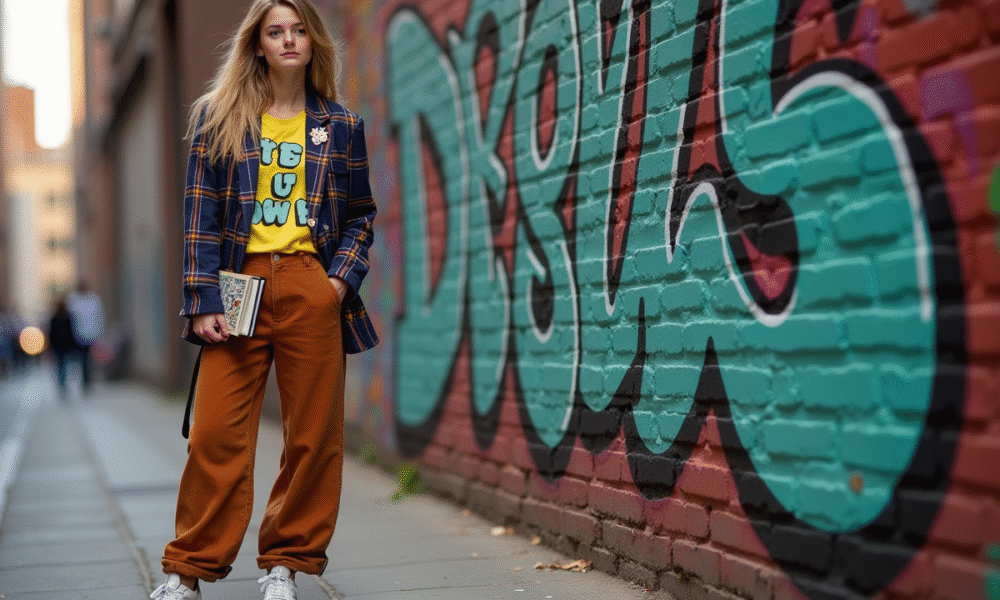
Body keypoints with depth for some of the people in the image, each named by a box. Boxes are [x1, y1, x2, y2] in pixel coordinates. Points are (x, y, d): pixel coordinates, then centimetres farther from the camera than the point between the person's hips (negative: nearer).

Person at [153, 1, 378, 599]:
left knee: (313, 435, 2)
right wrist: (205, 300, -5)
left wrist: (342, 278, -2)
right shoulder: (219, 117, 8)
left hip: (313, 289, 1)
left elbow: (362, 215, 15)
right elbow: (201, 213, 3)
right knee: (216, 433, -3)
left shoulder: (342, 126, 11)